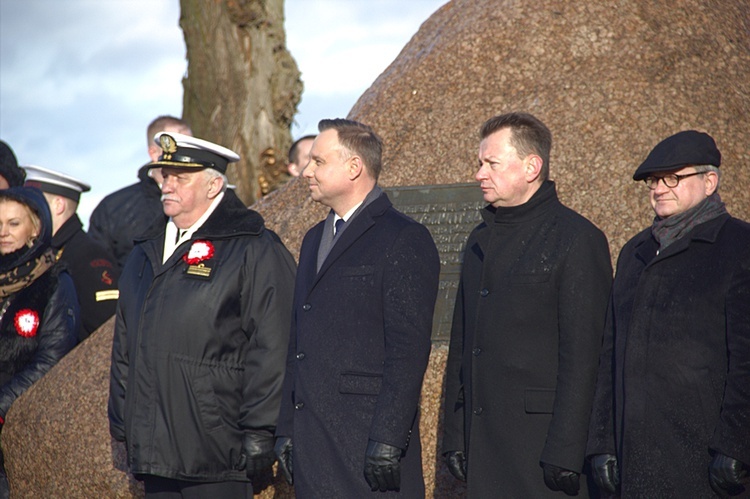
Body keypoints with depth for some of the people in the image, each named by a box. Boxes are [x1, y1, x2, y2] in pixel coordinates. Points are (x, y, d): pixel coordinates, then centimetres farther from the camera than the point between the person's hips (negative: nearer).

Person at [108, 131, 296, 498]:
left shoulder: (254, 251, -6)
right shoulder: (146, 253, 17)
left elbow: (271, 353, -10)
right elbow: (125, 348, 22)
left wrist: (259, 435, -13)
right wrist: (121, 426, 18)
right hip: (153, 450, 7)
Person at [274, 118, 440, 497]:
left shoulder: (404, 241, -7)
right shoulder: (315, 239, 18)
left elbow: (409, 351, -13)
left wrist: (387, 442, -18)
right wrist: (286, 429, 15)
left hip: (368, 439, -7)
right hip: (311, 444, 8)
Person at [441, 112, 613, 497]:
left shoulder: (577, 239, -6)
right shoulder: (480, 240, 17)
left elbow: (582, 356, -12)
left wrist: (565, 452, -16)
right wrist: (454, 436, 13)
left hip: (541, 431, -6)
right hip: (483, 443, 7)